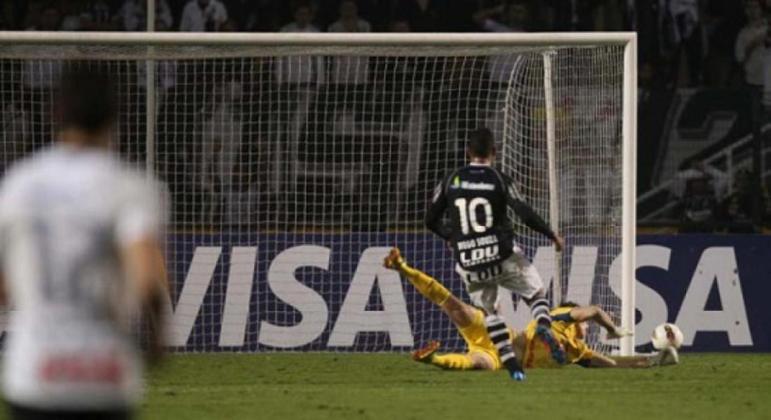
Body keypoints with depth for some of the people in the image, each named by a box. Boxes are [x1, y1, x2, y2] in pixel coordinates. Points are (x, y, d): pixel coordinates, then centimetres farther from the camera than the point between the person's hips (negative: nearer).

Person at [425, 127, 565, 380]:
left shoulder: (451, 181, 4)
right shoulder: (500, 180, -4)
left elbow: (431, 220, 9)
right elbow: (526, 215, -11)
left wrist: (451, 236, 29)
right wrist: (552, 235, 3)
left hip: (468, 262, 2)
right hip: (503, 256, -2)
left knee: (487, 311, 17)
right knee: (536, 293, 14)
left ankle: (511, 363, 3)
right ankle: (544, 326, -19)